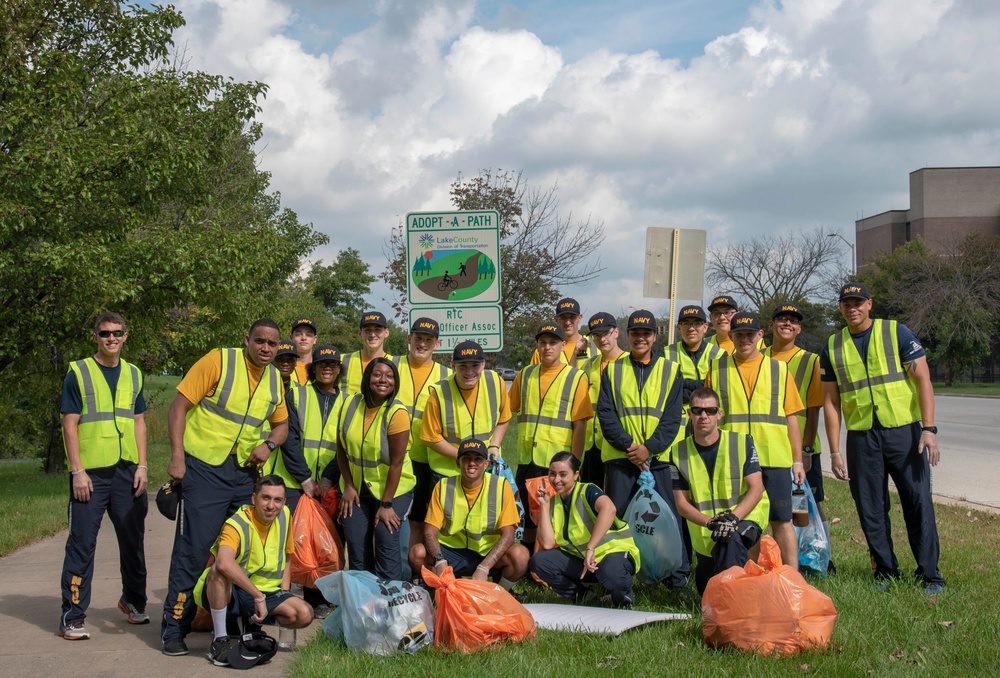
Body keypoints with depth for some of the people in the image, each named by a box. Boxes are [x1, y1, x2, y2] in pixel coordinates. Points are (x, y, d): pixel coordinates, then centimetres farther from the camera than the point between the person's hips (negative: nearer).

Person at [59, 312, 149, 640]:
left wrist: (142, 466, 5)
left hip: (127, 471, 4)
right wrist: (78, 471, -11)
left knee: (133, 540, 12)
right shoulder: (78, 373, -1)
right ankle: (72, 617, 2)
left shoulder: (133, 374, 12)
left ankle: (133, 600, 30)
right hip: (91, 473, -4)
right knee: (82, 543, -3)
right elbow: (69, 424, -4)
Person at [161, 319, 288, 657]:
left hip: (244, 472, 6)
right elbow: (179, 406, -10)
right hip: (204, 467, -6)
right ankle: (174, 628, 2)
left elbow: (281, 423, 22)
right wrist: (177, 458, -16)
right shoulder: (218, 361, -8)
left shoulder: (274, 378, 10)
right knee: (194, 548, -7)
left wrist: (268, 444, 0)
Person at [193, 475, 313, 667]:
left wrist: (284, 592, 0)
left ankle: (250, 624, 5)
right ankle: (220, 640, -24)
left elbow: (286, 557, 14)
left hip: (267, 593, 5)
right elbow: (224, 563, -44)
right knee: (218, 570, -39)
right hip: (229, 592, -5)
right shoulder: (237, 524, -23)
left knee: (304, 615, -20)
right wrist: (258, 597, -41)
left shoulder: (284, 515, -2)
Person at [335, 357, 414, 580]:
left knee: (386, 539, -15)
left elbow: (396, 462, -18)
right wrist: (348, 486, -4)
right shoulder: (350, 404, -6)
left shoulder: (397, 412, -18)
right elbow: (341, 448, 3)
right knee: (355, 542, -2)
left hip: (392, 489, -4)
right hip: (357, 488, 4)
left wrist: (386, 504, -18)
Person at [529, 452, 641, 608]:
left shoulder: (587, 491, -11)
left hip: (615, 552, -5)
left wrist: (590, 548, -40)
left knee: (609, 572, -40)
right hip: (579, 559, 6)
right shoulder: (553, 503, 4)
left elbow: (608, 508, -36)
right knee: (538, 562, -13)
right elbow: (547, 544, -9)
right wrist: (544, 506, -8)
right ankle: (581, 596, -1)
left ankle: (625, 596, -4)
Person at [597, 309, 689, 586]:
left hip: (657, 458, 0)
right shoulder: (612, 370, 9)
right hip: (620, 458, 0)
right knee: (616, 519, 3)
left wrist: (649, 447, -11)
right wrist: (628, 445, -12)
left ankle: (678, 578, 10)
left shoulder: (670, 370, 8)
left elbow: (672, 417, 1)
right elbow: (605, 413, 1)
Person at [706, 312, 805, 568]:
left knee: (781, 520, -1)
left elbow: (791, 417, 9)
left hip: (774, 458, 0)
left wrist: (798, 460, 5)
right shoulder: (717, 369, 9)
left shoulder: (778, 369, 9)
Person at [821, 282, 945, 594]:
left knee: (918, 503, -2)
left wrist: (929, 428, -13)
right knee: (870, 509, 5)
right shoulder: (833, 346, 7)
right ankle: (885, 571, 18)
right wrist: (835, 452, 4)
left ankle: (930, 574, 6)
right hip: (861, 437, 3)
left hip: (903, 431, -2)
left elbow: (923, 380, -3)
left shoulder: (897, 332, -1)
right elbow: (830, 401, 8)